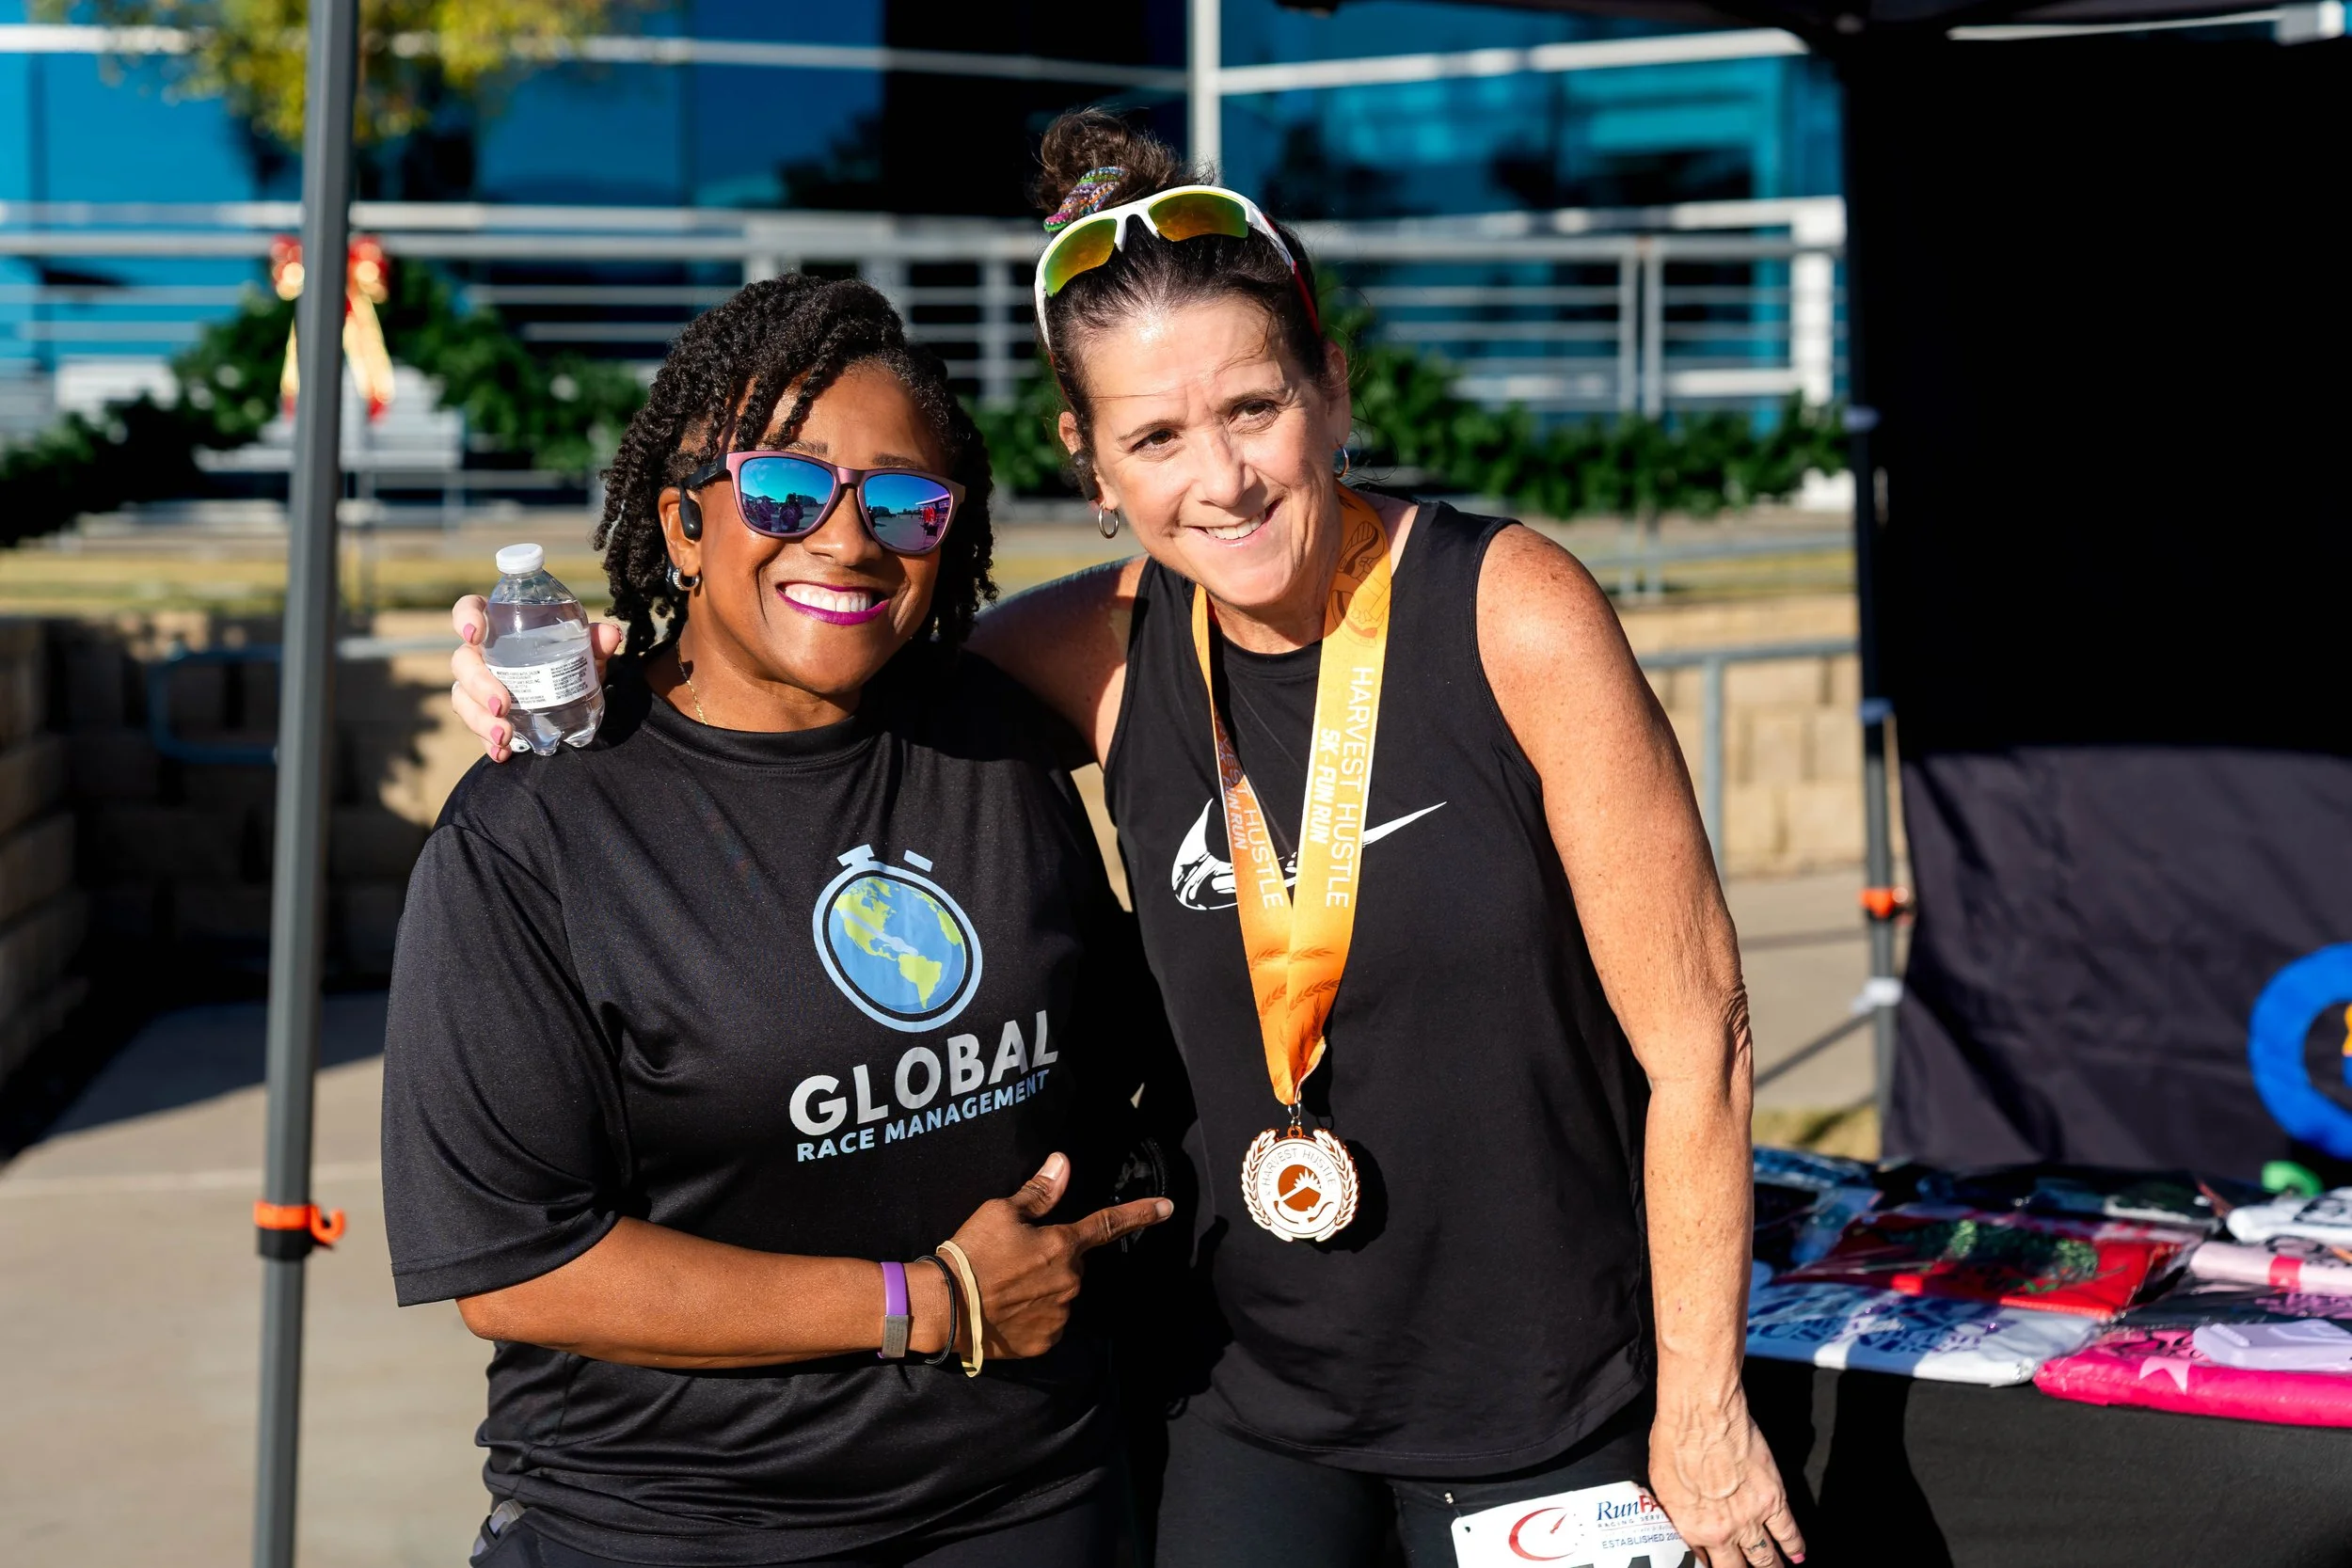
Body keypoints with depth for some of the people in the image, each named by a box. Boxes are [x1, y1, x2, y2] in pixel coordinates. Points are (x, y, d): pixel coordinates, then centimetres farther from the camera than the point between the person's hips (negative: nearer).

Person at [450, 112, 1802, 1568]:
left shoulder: (1515, 617, -17)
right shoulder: (1107, 653, -7)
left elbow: (1695, 1040, -12)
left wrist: (1701, 1414, -9)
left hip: (1545, 1411, -3)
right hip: (1252, 1399, 3)